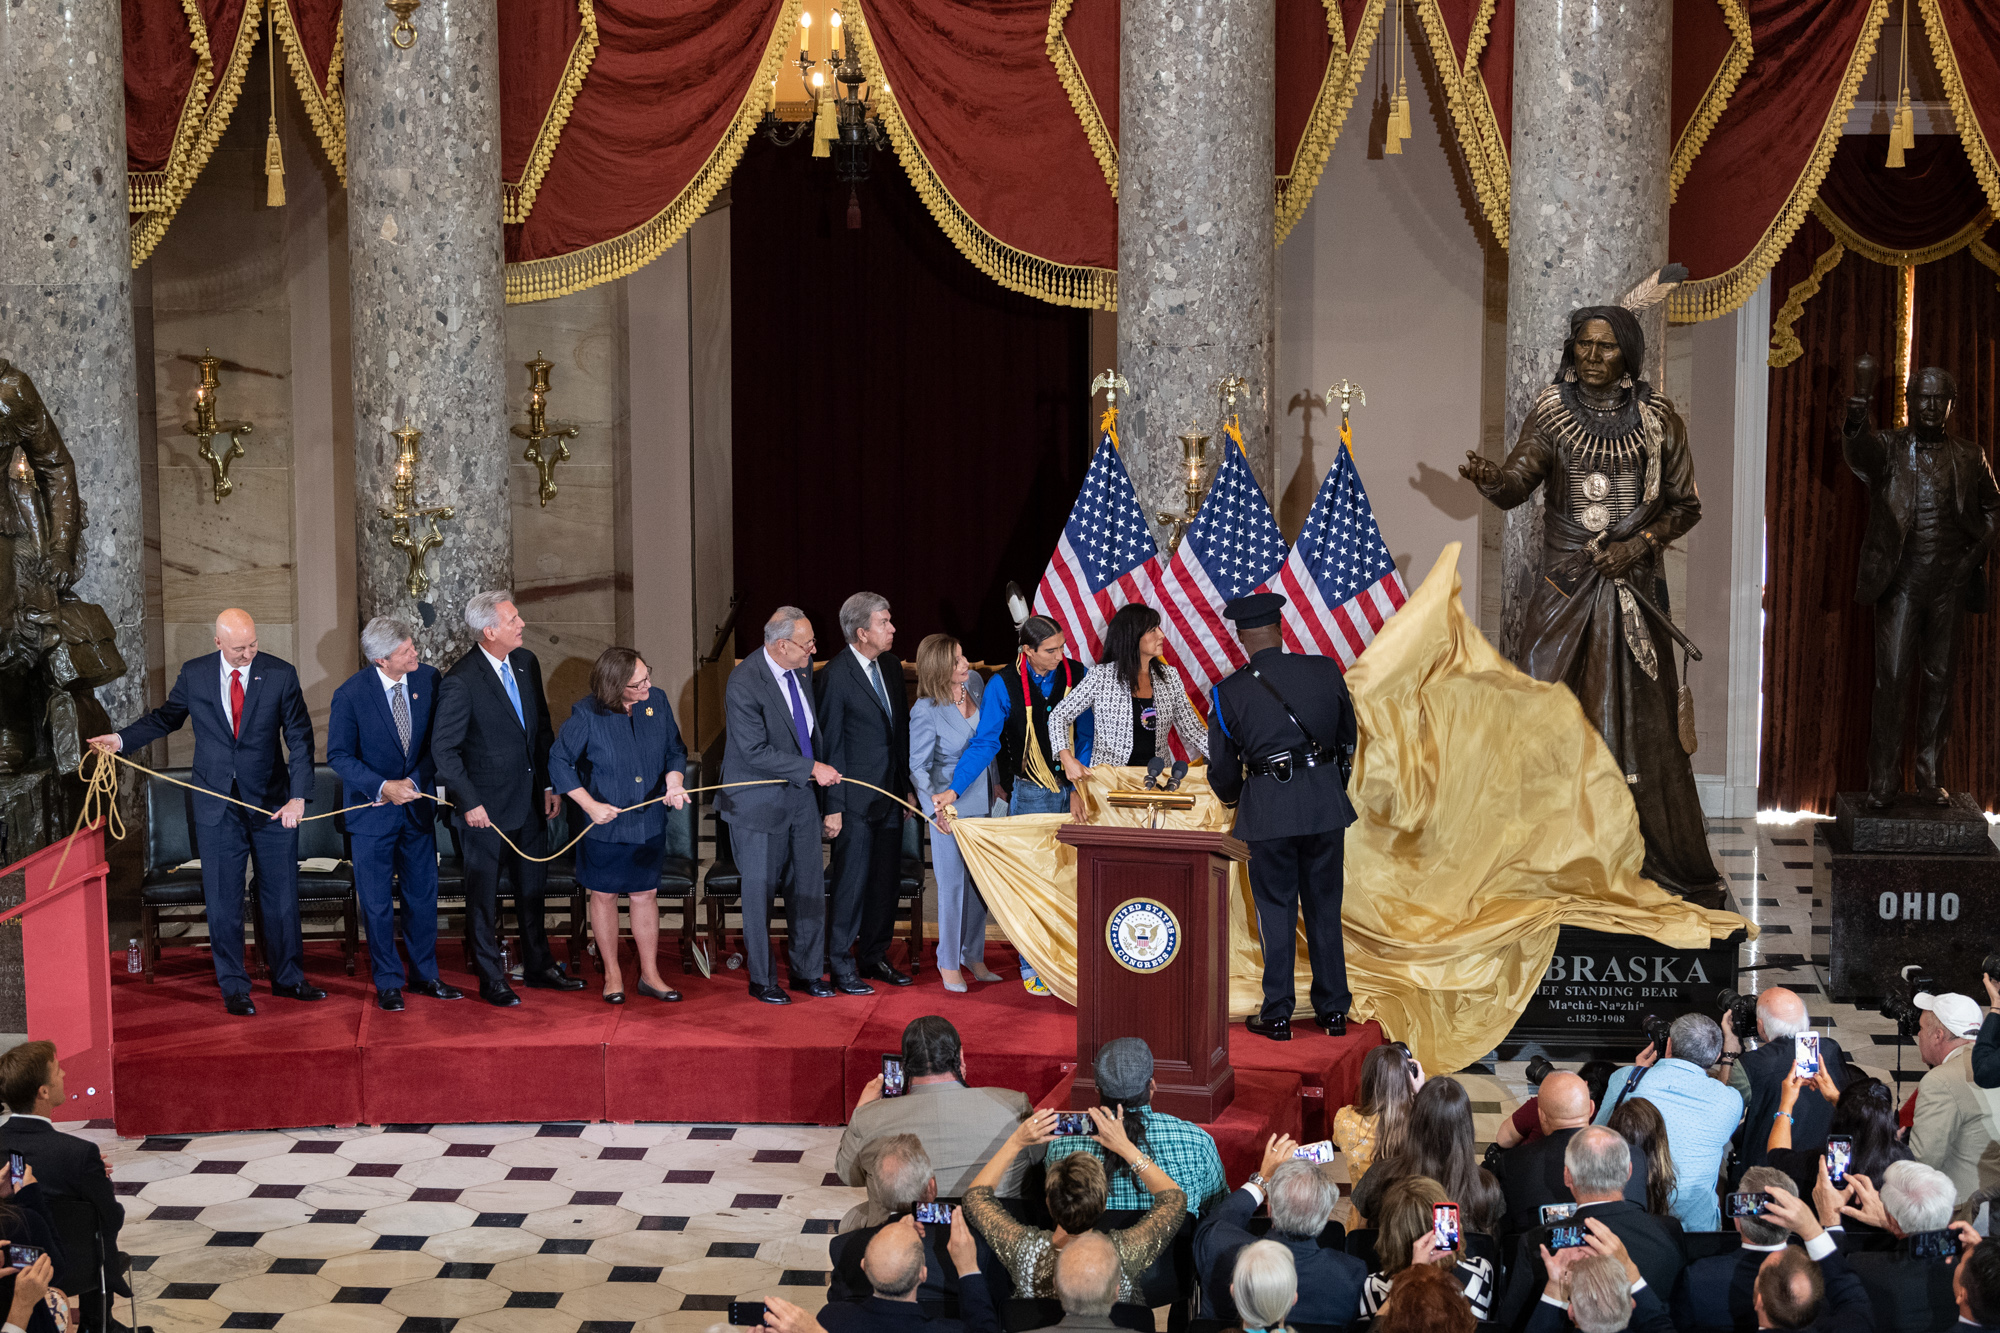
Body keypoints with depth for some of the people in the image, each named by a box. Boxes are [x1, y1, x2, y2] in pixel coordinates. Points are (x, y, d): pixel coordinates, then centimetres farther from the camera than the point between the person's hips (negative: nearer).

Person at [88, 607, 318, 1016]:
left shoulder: (280, 674, -6)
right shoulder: (194, 674, -1)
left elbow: (300, 739, -6)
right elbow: (167, 717, 14)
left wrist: (298, 797, -14)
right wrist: (121, 739, -1)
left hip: (272, 803, 0)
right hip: (217, 805, 1)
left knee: (281, 894, 9)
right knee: (223, 901, 4)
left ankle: (287, 978, 24)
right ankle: (233, 987, 16)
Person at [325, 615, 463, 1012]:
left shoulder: (428, 679, -6)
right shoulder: (351, 694, -15)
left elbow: (437, 741, 2)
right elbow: (339, 755, -11)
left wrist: (415, 781, -10)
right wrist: (382, 786, -22)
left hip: (418, 803, 3)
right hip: (372, 809, -3)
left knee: (423, 894, 10)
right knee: (377, 901, 5)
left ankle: (424, 976, 24)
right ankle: (388, 983, 17)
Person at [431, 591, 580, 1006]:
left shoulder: (526, 662, 1)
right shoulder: (461, 681, -20)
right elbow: (443, 748, -15)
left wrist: (550, 784, 7)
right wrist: (469, 802, -16)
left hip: (530, 800, 7)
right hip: (487, 808, -7)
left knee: (532, 888, 18)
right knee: (485, 898, 8)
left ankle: (538, 967, 33)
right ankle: (491, 980, 20)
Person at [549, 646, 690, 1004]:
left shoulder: (658, 701, -7)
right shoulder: (587, 714, -18)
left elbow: (675, 750, 6)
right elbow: (559, 761, -8)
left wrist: (674, 781, -13)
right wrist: (589, 804, -13)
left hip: (649, 823, 3)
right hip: (605, 824, -3)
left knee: (645, 895, 12)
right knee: (604, 895, 12)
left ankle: (649, 975, 25)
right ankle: (612, 974, 28)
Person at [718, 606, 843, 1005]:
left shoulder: (803, 668, 1)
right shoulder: (743, 684, -22)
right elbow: (756, 751, -23)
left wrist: (823, 766, 12)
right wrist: (812, 769, -21)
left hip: (802, 795, 7)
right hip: (760, 801, -7)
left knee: (810, 885, 11)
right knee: (760, 891, 4)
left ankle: (808, 971, 25)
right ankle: (761, 980, 18)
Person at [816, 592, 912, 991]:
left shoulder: (891, 666, 9)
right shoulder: (834, 676, -14)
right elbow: (829, 745, -12)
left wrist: (907, 788, 14)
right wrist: (833, 807, -13)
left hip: (890, 793, 7)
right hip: (856, 798, -7)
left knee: (887, 880, 13)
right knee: (851, 882, -2)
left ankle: (875, 957, 26)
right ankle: (841, 966, 9)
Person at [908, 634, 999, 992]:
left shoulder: (974, 684, 2)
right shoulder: (925, 711, -16)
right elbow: (918, 766, -12)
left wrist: (995, 784, 16)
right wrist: (933, 802, -27)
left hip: (983, 802, 6)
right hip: (952, 808, -6)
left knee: (982, 882, 10)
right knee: (953, 884, 1)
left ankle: (974, 955, 24)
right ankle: (949, 963, 15)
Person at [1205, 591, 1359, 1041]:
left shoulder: (1228, 693, -6)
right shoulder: (1325, 671, -2)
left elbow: (1222, 770, 2)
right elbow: (1347, 737, 13)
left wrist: (1233, 800, 24)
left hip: (1267, 810, -2)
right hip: (1325, 802, 2)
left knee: (1275, 911, 8)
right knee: (1325, 908, 12)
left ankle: (1277, 1015, 12)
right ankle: (1333, 1010, 19)